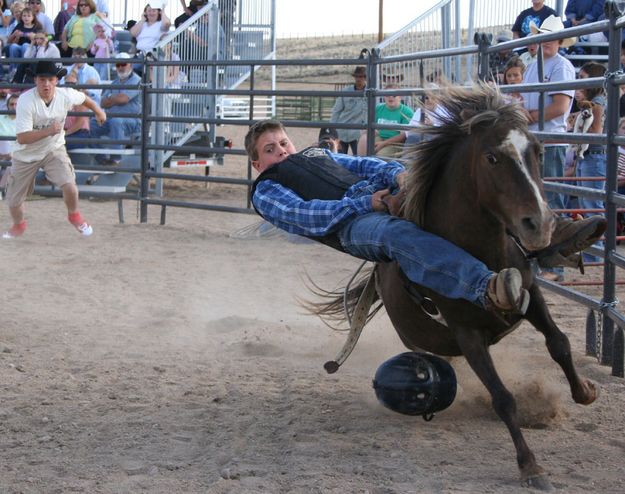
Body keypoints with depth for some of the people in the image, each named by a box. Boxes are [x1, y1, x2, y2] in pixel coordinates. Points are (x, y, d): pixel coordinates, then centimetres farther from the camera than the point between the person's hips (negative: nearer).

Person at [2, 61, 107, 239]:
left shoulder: (65, 95, -16)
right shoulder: (26, 101, -28)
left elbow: (83, 98, 10)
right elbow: (22, 138, -31)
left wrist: (98, 111, 26)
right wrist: (48, 131, -42)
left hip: (54, 150, 1)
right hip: (26, 155, -1)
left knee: (69, 185, -21)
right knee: (14, 199, 8)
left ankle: (74, 216, 11)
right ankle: (18, 226, 42)